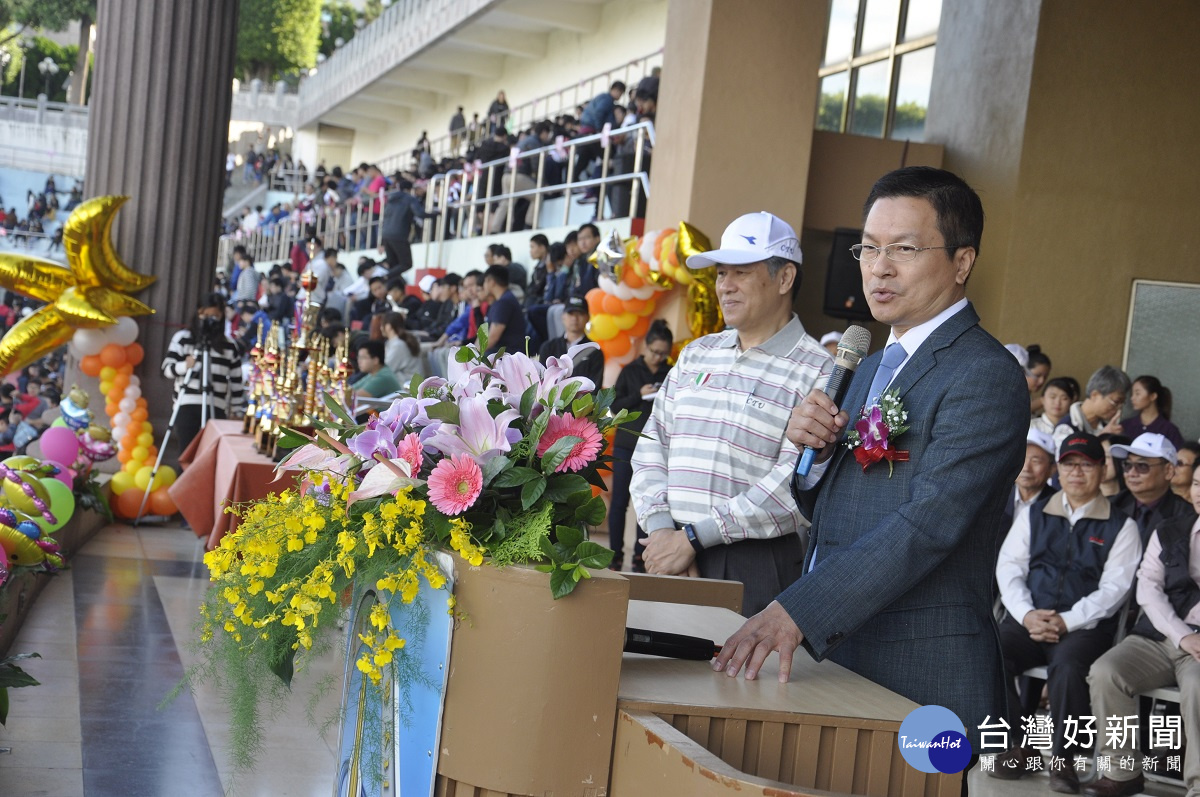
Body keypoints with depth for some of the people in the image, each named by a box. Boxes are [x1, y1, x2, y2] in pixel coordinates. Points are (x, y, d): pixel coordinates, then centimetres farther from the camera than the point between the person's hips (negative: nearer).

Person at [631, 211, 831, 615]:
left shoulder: (817, 372, -5)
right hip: (671, 554, 5)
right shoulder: (696, 355, 15)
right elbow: (653, 443, 13)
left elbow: (794, 486, -14)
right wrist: (660, 528, -4)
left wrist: (693, 536, -14)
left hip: (760, 567, -5)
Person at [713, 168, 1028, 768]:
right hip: (834, 654, 8)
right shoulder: (874, 367, 16)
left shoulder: (986, 375, -13)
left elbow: (928, 524, -23)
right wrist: (814, 452, -3)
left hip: (918, 681, -8)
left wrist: (796, 612, -30)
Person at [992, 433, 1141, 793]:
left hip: (1085, 628, -3)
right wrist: (1026, 614, -9)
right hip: (1029, 621, 3)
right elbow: (1009, 567, 9)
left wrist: (1067, 621, -15)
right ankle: (1017, 747, -13)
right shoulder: (1034, 515, 17)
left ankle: (1062, 759, -19)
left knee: (1067, 665, -36)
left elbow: (1114, 587, -2)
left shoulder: (1120, 526, 7)